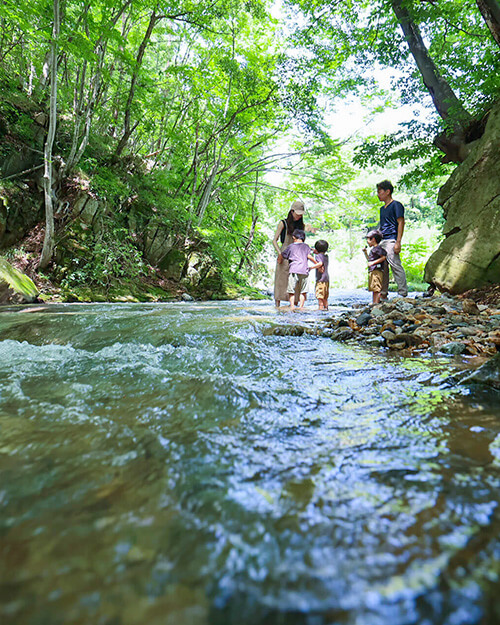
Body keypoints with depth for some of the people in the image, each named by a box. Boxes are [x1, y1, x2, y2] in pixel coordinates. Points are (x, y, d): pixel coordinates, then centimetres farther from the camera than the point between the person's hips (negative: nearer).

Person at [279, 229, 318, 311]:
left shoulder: (291, 246, 14)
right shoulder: (306, 246, 17)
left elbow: (282, 255, 19)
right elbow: (309, 256, 2)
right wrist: (316, 263, 14)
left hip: (293, 271, -1)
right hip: (304, 271, 2)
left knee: (291, 290, 1)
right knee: (303, 291, 8)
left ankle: (292, 305, -11)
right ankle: (301, 306, 2)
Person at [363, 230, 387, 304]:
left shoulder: (377, 248, -7)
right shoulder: (373, 249, 22)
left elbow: (383, 257, -17)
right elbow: (369, 260, 34)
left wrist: (373, 262, -18)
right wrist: (365, 252, 24)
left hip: (377, 271, -10)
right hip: (372, 271, 10)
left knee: (377, 289, -13)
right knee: (374, 289, 12)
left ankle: (376, 303, -16)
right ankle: (373, 303, 16)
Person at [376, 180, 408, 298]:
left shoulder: (396, 205, -3)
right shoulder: (382, 208, 22)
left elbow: (401, 223, -10)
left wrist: (398, 242, -18)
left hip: (391, 240, -9)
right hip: (382, 241, 9)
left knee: (395, 266, -12)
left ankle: (403, 293, -8)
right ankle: (383, 293, 12)